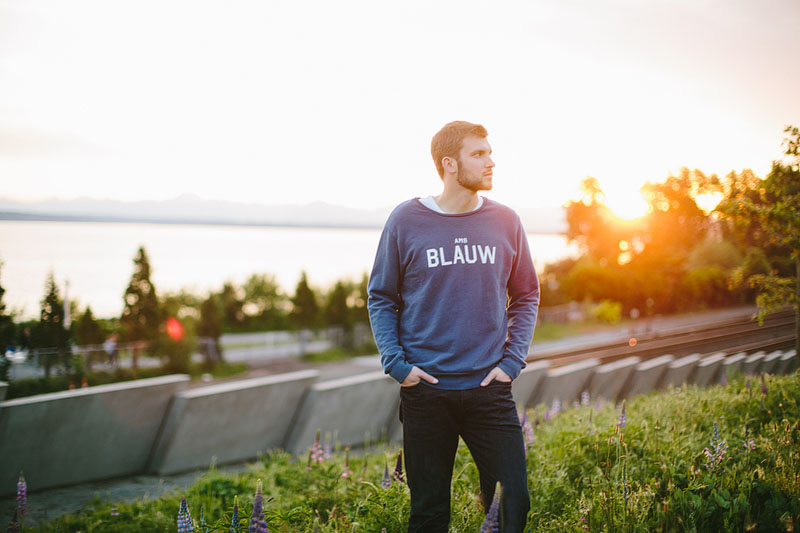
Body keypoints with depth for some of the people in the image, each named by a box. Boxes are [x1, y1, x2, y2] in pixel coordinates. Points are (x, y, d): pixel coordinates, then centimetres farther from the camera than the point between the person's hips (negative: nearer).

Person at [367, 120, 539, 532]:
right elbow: (381, 298, 5)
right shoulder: (406, 221, -2)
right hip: (425, 393, -1)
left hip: (490, 390, 2)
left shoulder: (505, 222, 4)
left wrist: (512, 361, 0)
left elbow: (526, 296, 12)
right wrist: (397, 363, -6)